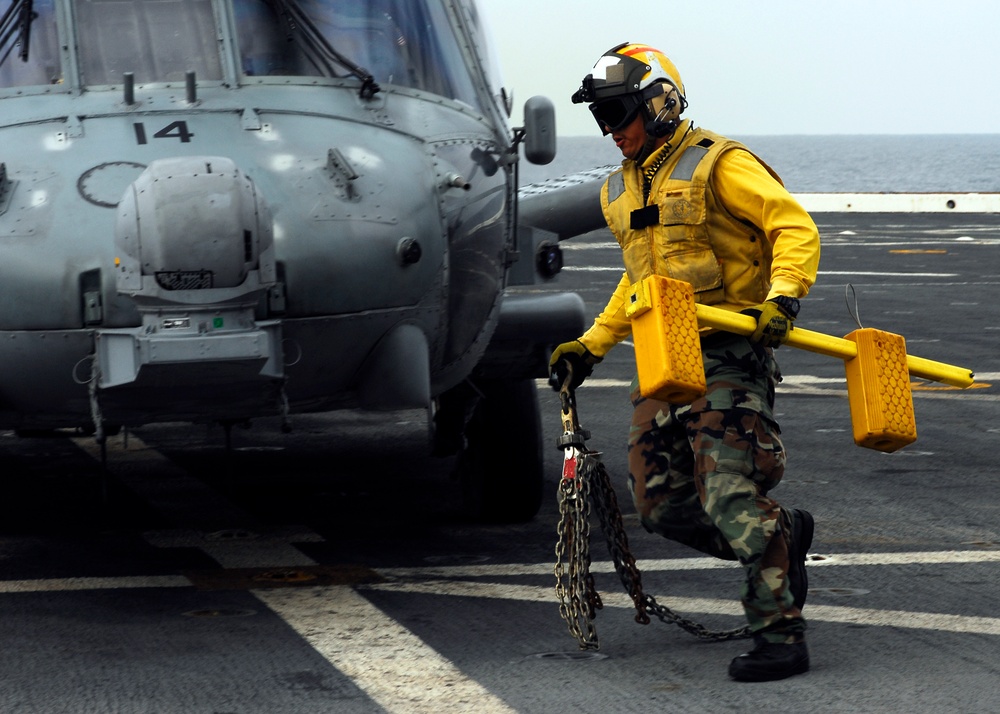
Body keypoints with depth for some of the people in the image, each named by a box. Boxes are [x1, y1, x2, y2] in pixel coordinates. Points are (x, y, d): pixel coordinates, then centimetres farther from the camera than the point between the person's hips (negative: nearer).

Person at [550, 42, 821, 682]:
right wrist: (591, 346, 26)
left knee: (728, 494, -18)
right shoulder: (620, 192, 19)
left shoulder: (718, 165, -6)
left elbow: (794, 227, -10)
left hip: (727, 351, -8)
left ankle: (781, 634, -13)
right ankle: (783, 535, 22)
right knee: (662, 504, 2)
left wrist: (782, 296, -25)